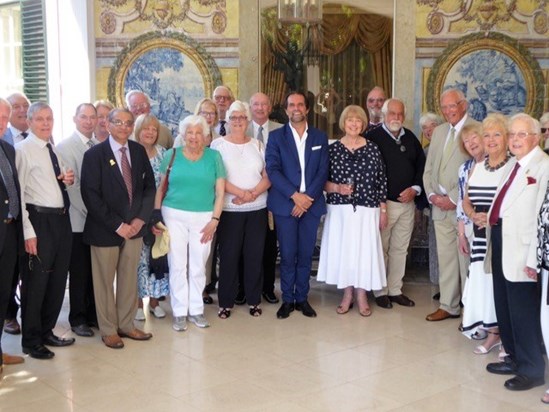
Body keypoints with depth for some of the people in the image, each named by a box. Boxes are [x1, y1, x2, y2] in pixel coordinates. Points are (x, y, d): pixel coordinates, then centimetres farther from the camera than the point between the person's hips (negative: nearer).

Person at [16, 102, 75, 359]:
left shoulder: (54, 151, 13)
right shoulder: (22, 150, -9)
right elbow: (18, 192, -14)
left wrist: (68, 180, 1)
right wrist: (28, 232, -19)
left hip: (61, 219, 8)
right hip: (39, 220, -8)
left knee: (57, 280, 15)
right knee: (35, 282, 1)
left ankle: (46, 332, 31)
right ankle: (31, 341, 15)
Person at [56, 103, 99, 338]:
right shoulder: (65, 146, -6)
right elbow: (71, 185, -12)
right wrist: (89, 211, -13)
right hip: (78, 220, -4)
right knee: (79, 272, 5)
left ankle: (93, 314, 22)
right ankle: (78, 319, 17)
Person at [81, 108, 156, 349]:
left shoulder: (139, 151, 5)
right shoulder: (94, 154, -9)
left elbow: (149, 186, 7)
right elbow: (91, 195, -13)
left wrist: (140, 218, -6)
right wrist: (117, 225, -17)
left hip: (134, 227, 4)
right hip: (105, 229, -4)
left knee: (129, 279, 13)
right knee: (105, 281, 8)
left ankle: (126, 325, 26)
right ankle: (108, 330, 21)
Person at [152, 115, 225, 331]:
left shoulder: (214, 156, 3)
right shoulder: (171, 155, 3)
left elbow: (220, 192, 2)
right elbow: (161, 186, 5)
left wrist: (214, 220, -5)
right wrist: (156, 214, -4)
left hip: (203, 218, 0)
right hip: (174, 216, 0)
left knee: (198, 267, 7)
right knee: (177, 265, 3)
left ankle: (196, 310, 20)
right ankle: (179, 312, 13)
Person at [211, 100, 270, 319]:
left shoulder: (258, 145, 9)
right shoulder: (218, 144, 1)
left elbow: (268, 176, 4)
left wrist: (252, 194, -13)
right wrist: (241, 193, -17)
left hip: (257, 209, 3)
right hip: (229, 209, -2)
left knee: (254, 254, 6)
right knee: (228, 255, 1)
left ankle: (254, 299, 17)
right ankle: (226, 302, 11)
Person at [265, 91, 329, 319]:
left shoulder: (320, 137, 10)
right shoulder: (276, 136, 3)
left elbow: (323, 171, 3)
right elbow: (273, 170, -6)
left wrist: (308, 197, -10)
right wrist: (295, 196, -15)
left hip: (311, 204, 2)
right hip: (285, 204, -2)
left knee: (305, 255, 7)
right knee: (287, 255, 1)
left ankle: (302, 298, 18)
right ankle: (287, 299, 12)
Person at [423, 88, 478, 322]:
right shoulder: (439, 131, 15)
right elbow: (429, 168, 16)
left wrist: (454, 199, -14)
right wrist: (432, 195, 1)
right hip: (440, 206, 7)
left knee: (466, 260, -1)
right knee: (445, 258, 12)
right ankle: (448, 306, 21)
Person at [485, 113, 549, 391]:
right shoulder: (514, 165, 15)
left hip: (521, 251, -9)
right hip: (499, 243, 9)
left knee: (523, 311, 0)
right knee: (504, 306, 17)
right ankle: (515, 358, 32)